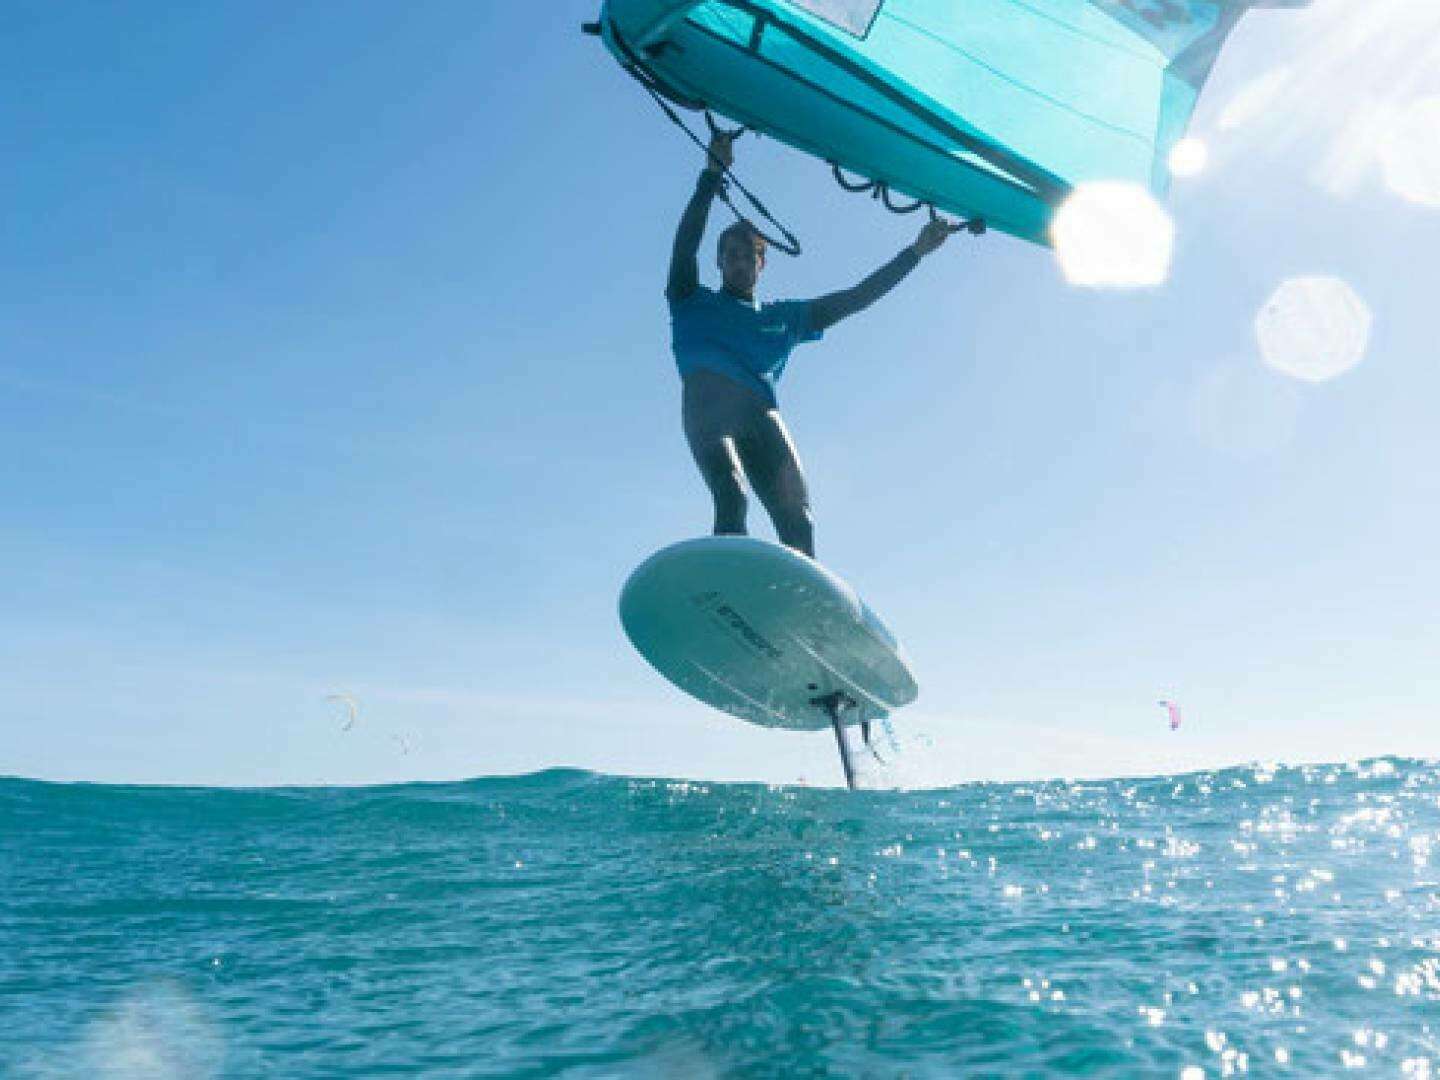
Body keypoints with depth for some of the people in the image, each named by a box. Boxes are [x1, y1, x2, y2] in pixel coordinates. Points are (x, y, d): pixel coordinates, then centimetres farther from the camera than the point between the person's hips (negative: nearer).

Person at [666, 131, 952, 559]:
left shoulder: (783, 317, 33)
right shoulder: (694, 303, 26)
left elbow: (856, 298, 32)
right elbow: (686, 243, 10)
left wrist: (916, 251, 29)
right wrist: (713, 175, 0)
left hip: (761, 411, 4)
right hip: (707, 404, -4)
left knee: (797, 519, -19)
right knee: (732, 497, -31)